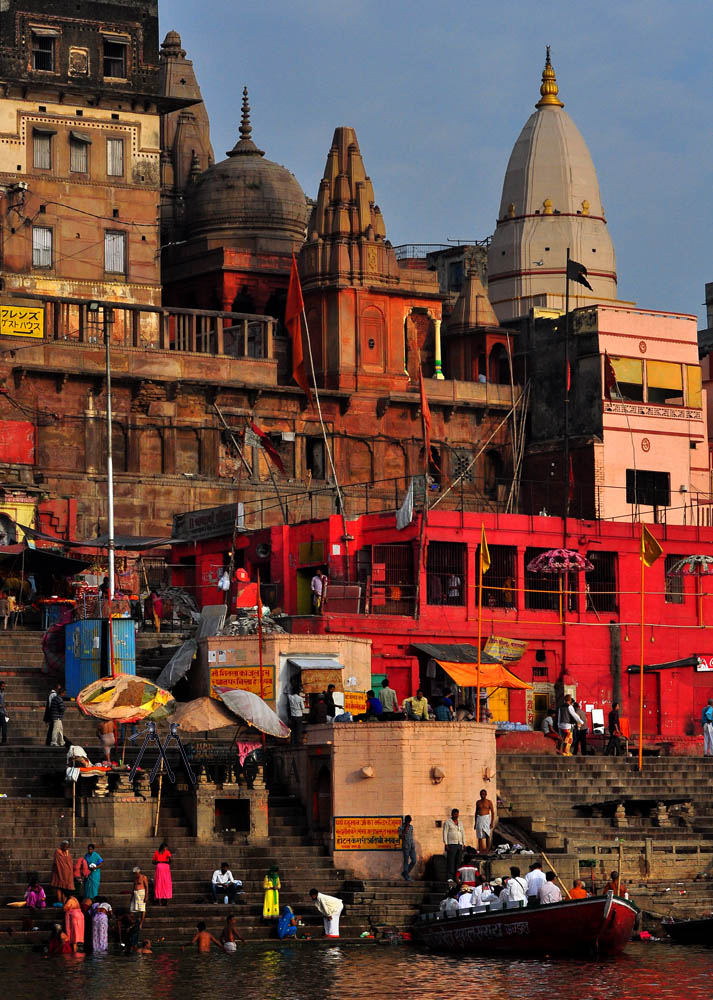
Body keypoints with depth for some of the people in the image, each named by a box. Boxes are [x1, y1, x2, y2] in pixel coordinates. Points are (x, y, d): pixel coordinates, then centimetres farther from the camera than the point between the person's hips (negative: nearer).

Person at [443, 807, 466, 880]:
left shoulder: (460, 823, 18)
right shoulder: (447, 822, 2)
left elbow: (463, 833, 20)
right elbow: (445, 833, -4)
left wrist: (464, 844, 12)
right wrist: (445, 844, -12)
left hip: (459, 844, 6)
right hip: (451, 844, -6)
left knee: (458, 862, 3)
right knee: (450, 861, -10)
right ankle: (449, 878, -12)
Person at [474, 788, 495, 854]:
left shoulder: (489, 802, -2)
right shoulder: (478, 802, 11)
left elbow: (493, 812, -2)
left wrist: (492, 822, -10)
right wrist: (475, 823, 14)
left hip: (486, 819, -4)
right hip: (479, 819, 4)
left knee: (487, 835, -10)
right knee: (480, 836, 4)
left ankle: (487, 850, -8)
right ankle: (480, 850, 6)